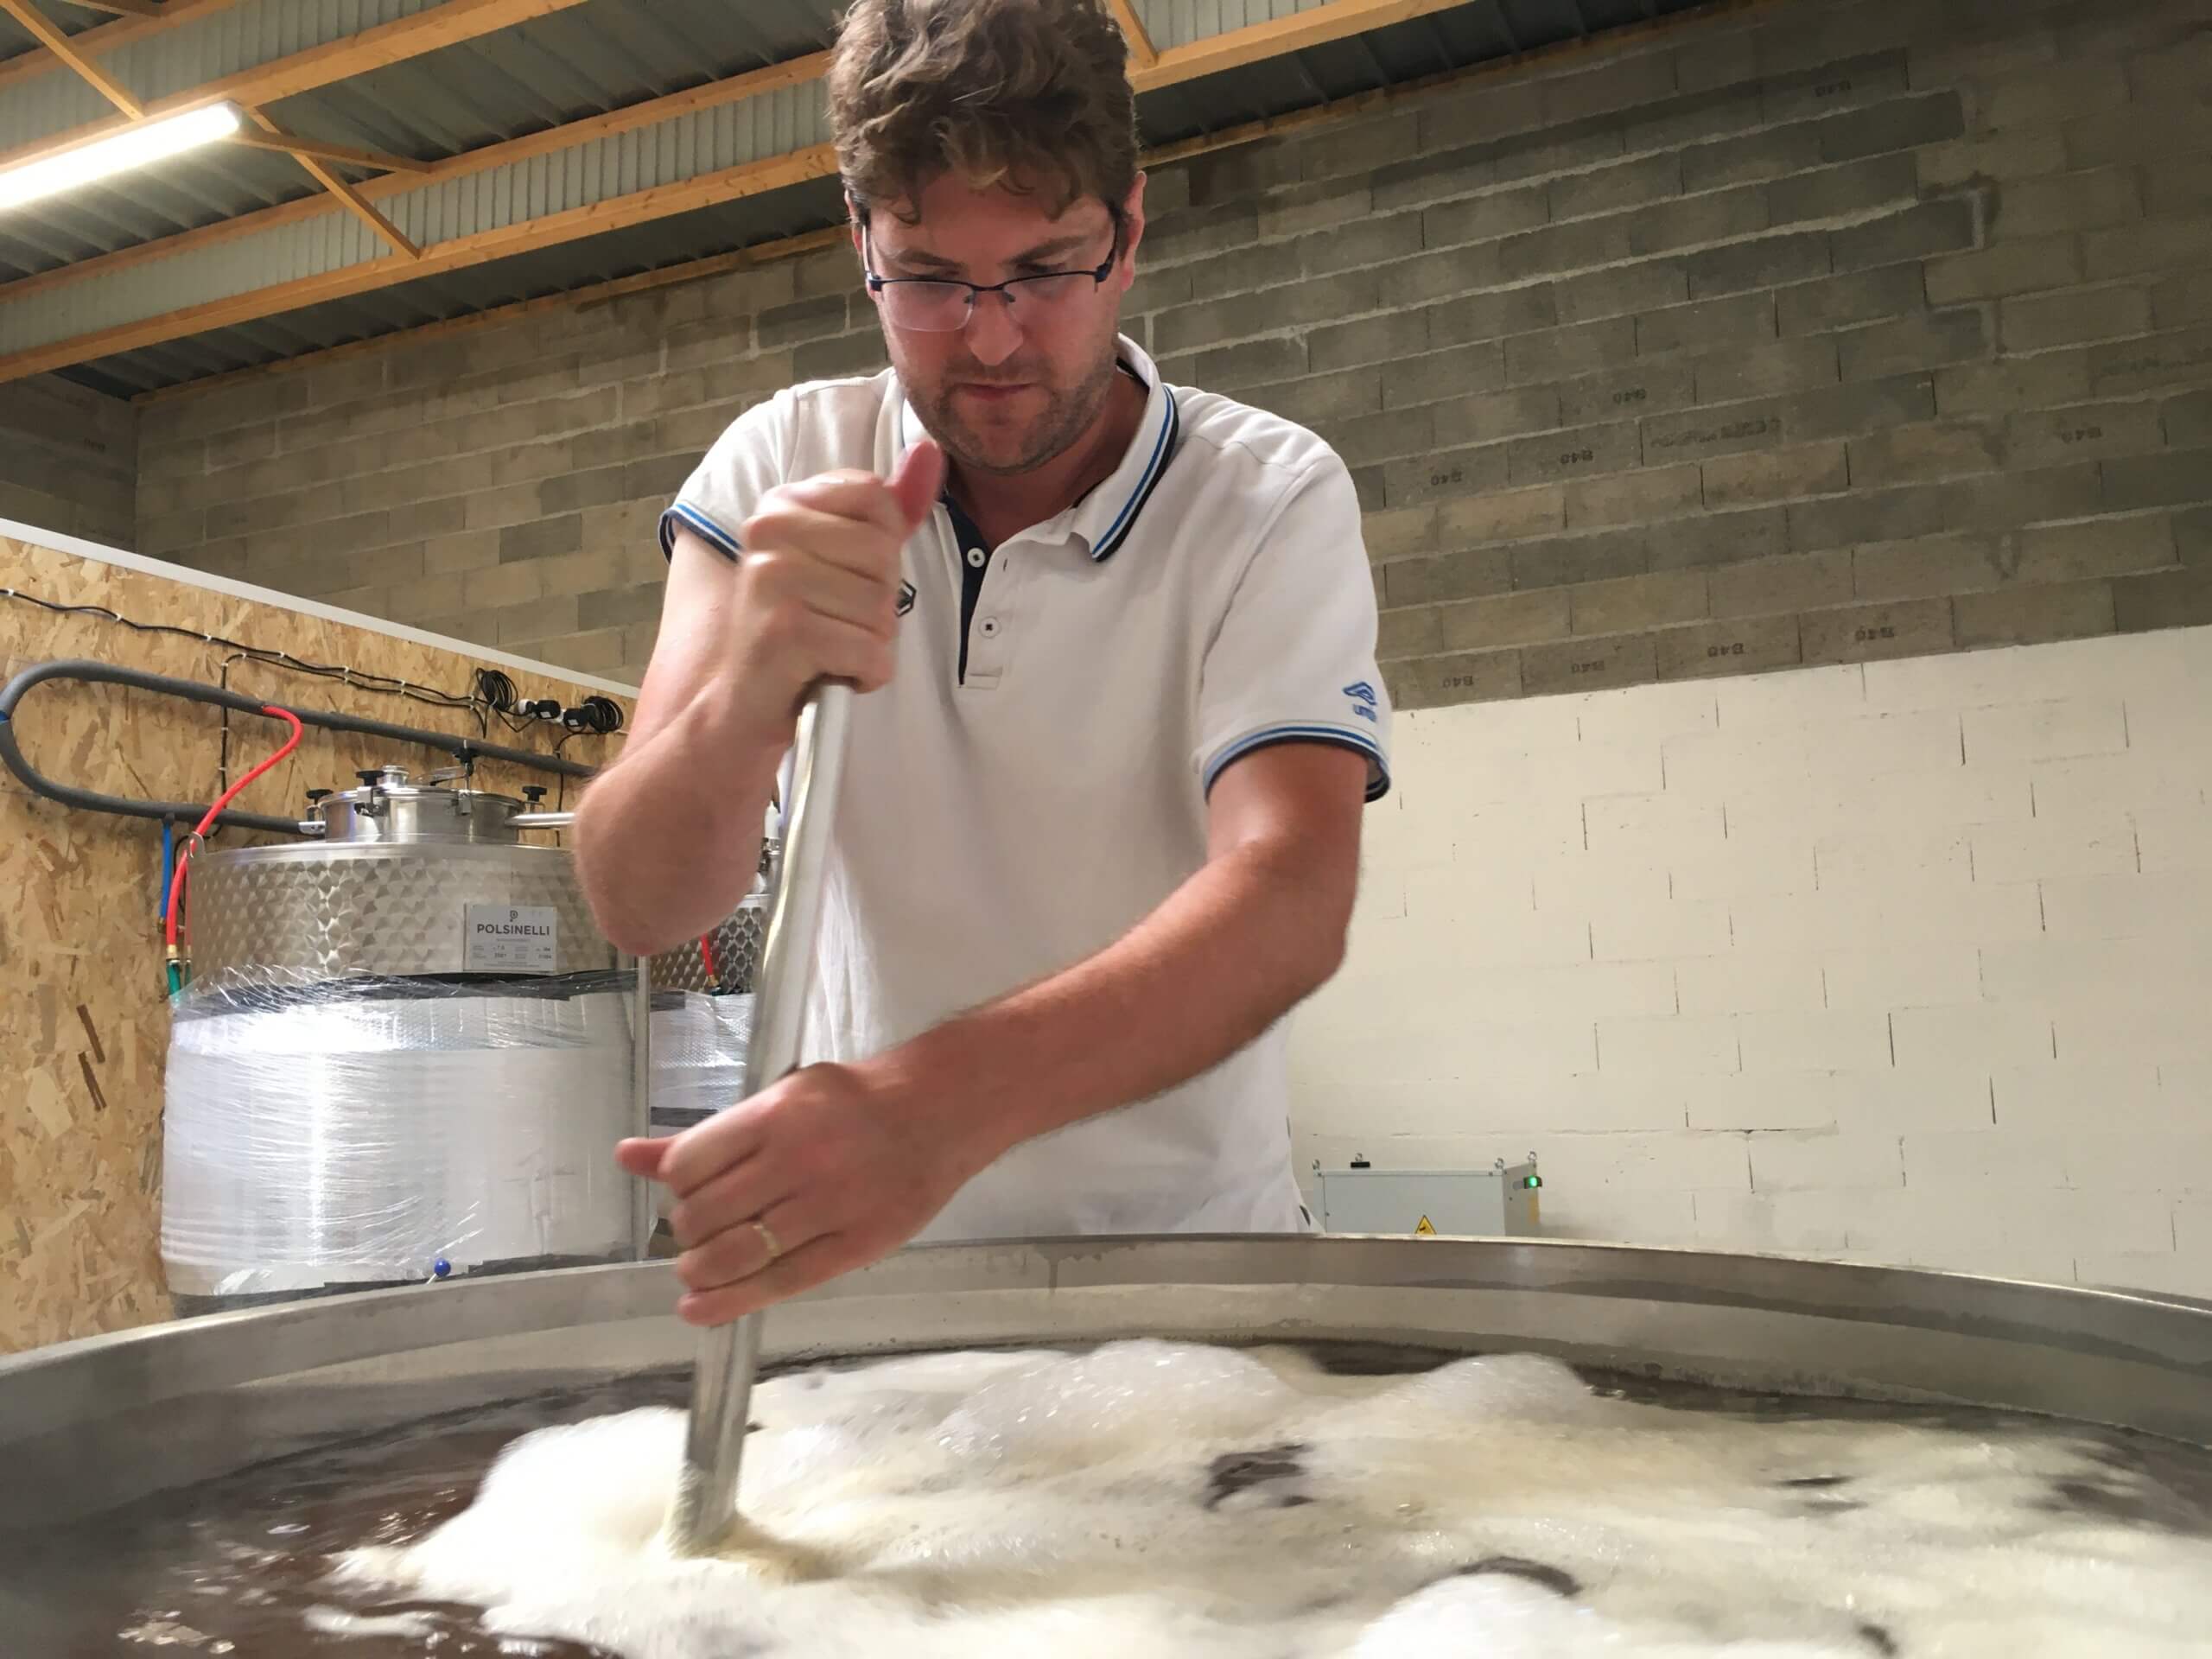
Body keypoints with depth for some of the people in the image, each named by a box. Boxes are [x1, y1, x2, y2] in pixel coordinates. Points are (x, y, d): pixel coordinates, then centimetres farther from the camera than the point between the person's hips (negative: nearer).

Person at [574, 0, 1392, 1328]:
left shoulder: (1273, 501, -9)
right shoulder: (782, 471, -3)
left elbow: (1291, 896, -24)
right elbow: (639, 904, -12)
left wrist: (939, 1102, -40)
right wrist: (741, 713, -34)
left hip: (1181, 1241, 0)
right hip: (860, 1260, 1)